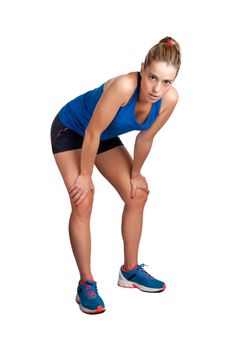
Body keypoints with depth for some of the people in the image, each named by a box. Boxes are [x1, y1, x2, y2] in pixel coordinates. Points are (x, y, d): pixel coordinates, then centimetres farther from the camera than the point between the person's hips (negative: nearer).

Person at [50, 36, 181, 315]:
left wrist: (135, 174, 3)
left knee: (137, 195, 4)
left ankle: (130, 270, 20)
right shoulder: (124, 86, -41)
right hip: (70, 131, -6)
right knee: (83, 203, -16)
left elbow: (145, 138, -8)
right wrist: (85, 176, -20)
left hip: (105, 137, 6)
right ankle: (86, 284, -3)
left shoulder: (169, 99, -24)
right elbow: (92, 132, -31)